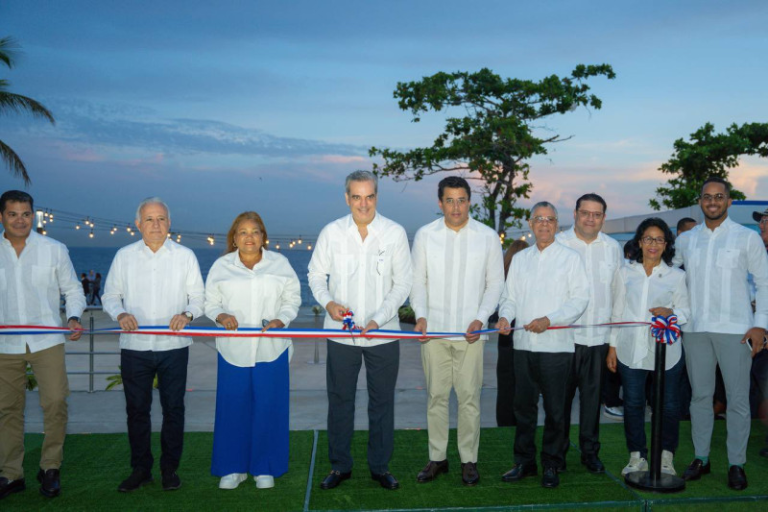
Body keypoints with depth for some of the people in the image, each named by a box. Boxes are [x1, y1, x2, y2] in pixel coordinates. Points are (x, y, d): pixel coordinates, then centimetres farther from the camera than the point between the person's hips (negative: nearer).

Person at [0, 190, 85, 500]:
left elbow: (72, 289, 9)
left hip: (47, 342, -1)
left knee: (55, 402, -7)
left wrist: (73, 317, -8)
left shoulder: (54, 250, 4)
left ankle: (50, 468, 11)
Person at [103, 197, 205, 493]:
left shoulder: (185, 256, 4)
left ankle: (170, 468, 19)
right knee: (136, 409, 8)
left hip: (174, 346, -1)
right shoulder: (124, 256, 6)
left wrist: (187, 314, -15)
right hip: (134, 346, 1)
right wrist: (121, 314, -11)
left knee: (173, 408, 5)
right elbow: (110, 296, 10)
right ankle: (140, 469, 22)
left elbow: (198, 297, 6)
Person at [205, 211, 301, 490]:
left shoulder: (279, 263, 5)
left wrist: (280, 320, -10)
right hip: (233, 349, 0)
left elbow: (292, 299, 8)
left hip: (271, 349, 0)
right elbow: (210, 302, 9)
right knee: (232, 408, 3)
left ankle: (265, 468, 19)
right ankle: (233, 467, 20)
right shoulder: (221, 266, 5)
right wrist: (221, 316, -13)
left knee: (269, 408, 4)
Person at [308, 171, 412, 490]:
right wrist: (328, 302, -11)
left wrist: (378, 320, -12)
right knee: (339, 401, 10)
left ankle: (380, 466, 26)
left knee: (382, 403, 10)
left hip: (383, 333, 0)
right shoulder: (331, 232, -1)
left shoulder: (395, 233, -3)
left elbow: (403, 284, -1)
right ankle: (340, 466, 26)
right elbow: (316, 275, 9)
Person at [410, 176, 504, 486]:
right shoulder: (425, 235, 5)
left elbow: (496, 283, 6)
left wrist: (480, 319, -7)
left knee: (469, 397, 2)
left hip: (470, 331, -1)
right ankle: (437, 458, 20)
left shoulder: (487, 237, 3)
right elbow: (417, 281, 8)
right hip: (434, 330, 1)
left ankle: (469, 460, 17)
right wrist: (420, 315, -7)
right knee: (436, 396, 7)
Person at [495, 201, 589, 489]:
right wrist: (505, 316, -6)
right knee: (523, 405, 9)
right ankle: (524, 462, 22)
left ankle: (551, 465, 17)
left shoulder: (570, 257, 2)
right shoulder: (520, 259, 14)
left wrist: (549, 319, -15)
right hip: (524, 345, 4)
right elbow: (510, 296, 15)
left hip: (556, 345, -3)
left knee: (554, 409, 3)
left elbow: (580, 298, -5)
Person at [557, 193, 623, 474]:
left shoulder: (613, 247, 11)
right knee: (561, 393, 3)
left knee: (592, 394, 8)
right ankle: (558, 450, 17)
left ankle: (590, 451, 21)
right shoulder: (558, 243, 1)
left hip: (599, 334, 3)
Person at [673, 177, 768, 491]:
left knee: (738, 399, 1)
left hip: (735, 329, -3)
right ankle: (701, 458, 21)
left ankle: (736, 463, 13)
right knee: (700, 395, 10)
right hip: (695, 329, 3)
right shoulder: (686, 240, 9)